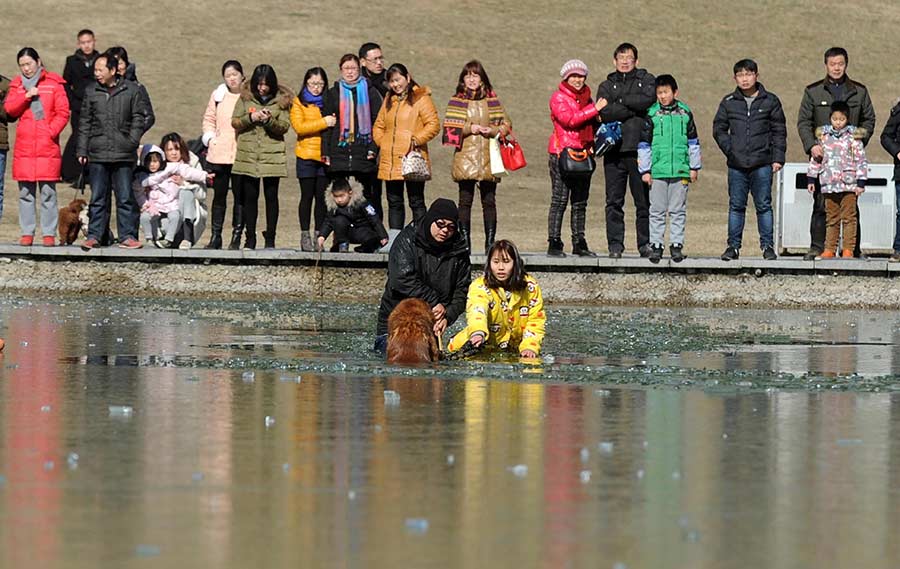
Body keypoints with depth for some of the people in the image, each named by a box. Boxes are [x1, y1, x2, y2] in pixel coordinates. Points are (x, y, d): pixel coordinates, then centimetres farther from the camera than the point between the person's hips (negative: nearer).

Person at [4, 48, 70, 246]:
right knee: (25, 192, 2)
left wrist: (51, 131, -10)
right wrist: (26, 96, -9)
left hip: (47, 146, -3)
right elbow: (9, 109, 4)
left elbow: (63, 113, 2)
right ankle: (27, 233, 7)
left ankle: (49, 234, -1)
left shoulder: (53, 84, 5)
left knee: (48, 192, -4)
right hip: (24, 146, 3)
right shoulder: (17, 85, 15)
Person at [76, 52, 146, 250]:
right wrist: (82, 150, 7)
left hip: (123, 154, -2)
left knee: (125, 198, 1)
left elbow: (139, 118, 6)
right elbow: (85, 123, 11)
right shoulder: (91, 92, 9)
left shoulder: (132, 90, 3)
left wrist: (132, 141, -6)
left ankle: (127, 236, 6)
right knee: (97, 198, 4)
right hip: (97, 154, 2)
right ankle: (94, 236, 9)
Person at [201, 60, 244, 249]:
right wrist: (210, 137, 4)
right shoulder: (218, 96, 11)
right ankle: (216, 235, 11)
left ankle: (236, 236, 5)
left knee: (239, 195, -1)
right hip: (218, 154, 2)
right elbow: (209, 118, 18)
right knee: (219, 195, 6)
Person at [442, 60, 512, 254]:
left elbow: (506, 124, 10)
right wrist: (469, 128, -10)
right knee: (465, 200, -3)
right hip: (465, 157, -1)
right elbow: (449, 126, 1)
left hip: (488, 157, 1)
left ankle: (490, 242, 3)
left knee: (489, 200, 0)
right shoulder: (457, 101, 8)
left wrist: (492, 130, -7)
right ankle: (465, 241, 0)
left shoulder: (492, 100, 11)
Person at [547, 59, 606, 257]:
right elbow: (569, 119, -17)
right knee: (560, 200, -7)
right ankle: (554, 244, -6)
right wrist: (594, 109, -15)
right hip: (562, 153, -6)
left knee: (580, 202, 8)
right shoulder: (559, 98, -2)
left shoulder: (587, 98, 18)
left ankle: (579, 243, 13)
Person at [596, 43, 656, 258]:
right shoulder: (607, 86, 14)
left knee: (644, 200, 0)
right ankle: (615, 244, 3)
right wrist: (633, 109, -7)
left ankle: (646, 243, 6)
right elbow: (605, 113, -4)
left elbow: (648, 99, -11)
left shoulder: (646, 80, 12)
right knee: (614, 201, 0)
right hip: (614, 151, 1)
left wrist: (620, 101, -3)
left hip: (639, 149, -1)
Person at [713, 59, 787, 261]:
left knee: (764, 205, 1)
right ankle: (733, 246, 10)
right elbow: (719, 128, 13)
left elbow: (779, 131, 6)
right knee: (736, 205, 5)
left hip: (762, 164, -2)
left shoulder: (770, 101, 4)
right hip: (736, 165, 2)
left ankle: (767, 246, 7)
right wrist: (729, 149, -1)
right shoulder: (728, 103, 7)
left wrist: (778, 158, -1)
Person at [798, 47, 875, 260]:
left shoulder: (859, 92, 11)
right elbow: (803, 122, 5)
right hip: (822, 155, -1)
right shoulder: (813, 91, 9)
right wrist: (811, 146, -11)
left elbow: (869, 120, 13)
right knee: (821, 203, -3)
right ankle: (817, 247, 0)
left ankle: (853, 248, 5)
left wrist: (859, 142, -4)